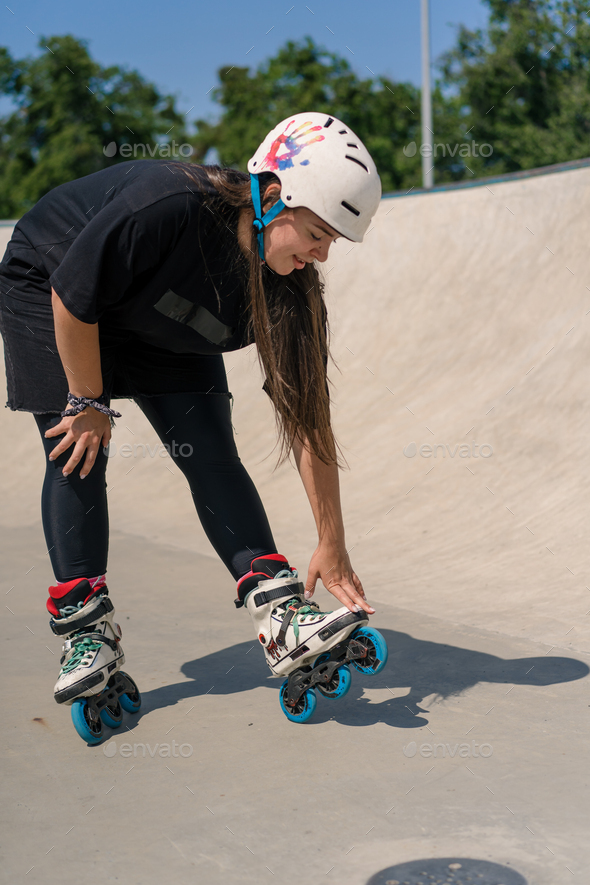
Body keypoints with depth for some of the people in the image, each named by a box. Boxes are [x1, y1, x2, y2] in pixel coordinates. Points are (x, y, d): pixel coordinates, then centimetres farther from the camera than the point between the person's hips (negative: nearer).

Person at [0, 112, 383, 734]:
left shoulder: (288, 292, -23)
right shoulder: (166, 203, -40)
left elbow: (308, 419, -20)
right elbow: (71, 298, -28)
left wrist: (332, 544, -20)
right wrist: (89, 403, -18)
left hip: (159, 327, 4)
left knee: (211, 453, -10)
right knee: (79, 453, -12)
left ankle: (279, 617, -13)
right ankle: (85, 631, -2)